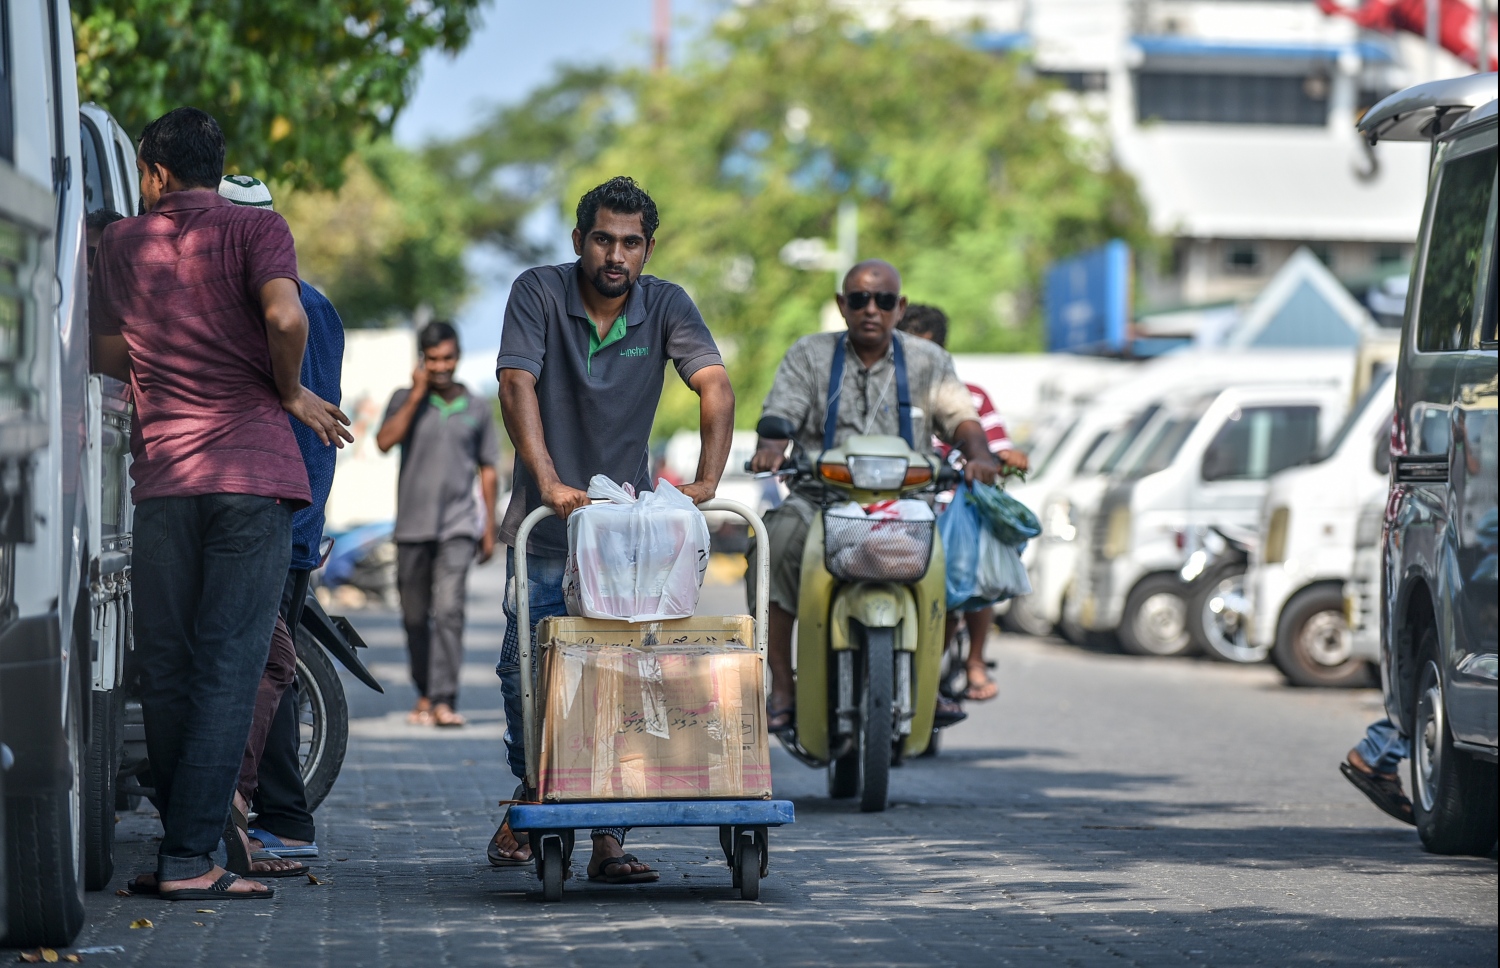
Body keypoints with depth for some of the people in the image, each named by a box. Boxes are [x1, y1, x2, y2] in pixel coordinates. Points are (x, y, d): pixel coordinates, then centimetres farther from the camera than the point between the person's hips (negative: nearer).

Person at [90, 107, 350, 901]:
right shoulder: (255, 229, 1)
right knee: (228, 667, -5)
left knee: (166, 669, 9)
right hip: (251, 467, -3)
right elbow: (284, 315, -17)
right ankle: (189, 857, -12)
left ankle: (183, 851, 12)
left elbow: (108, 355, 18)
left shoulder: (121, 243, 11)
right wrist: (291, 392, 0)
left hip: (162, 475, 3)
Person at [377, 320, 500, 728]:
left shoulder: (477, 409, 8)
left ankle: (444, 700, -20)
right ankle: (424, 694, 23)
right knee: (415, 616, 7)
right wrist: (418, 395, -10)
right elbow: (384, 442, -12)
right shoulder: (406, 400, 5)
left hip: (457, 526, -1)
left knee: (449, 609, -16)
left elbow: (488, 470, 12)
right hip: (412, 525, 1)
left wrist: (490, 528, 9)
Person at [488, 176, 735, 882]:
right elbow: (516, 385, -19)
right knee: (527, 669, 0)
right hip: (546, 525, -1)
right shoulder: (539, 293, -8)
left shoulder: (666, 306, -3)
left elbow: (714, 387, -15)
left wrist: (707, 480, -31)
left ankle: (608, 836, -7)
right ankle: (529, 800, 25)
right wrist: (549, 483, -32)